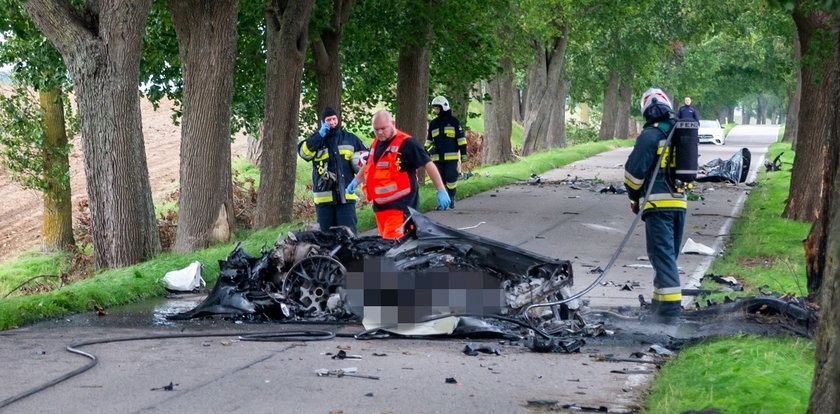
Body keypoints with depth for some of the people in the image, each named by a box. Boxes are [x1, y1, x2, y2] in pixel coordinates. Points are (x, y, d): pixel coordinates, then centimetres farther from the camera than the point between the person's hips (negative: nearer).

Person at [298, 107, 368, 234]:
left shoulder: (350, 139, 12)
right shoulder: (315, 140, 10)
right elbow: (304, 152, -11)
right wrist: (320, 135, -13)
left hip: (346, 196, 0)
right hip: (324, 198, 0)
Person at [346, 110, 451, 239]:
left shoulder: (406, 143, -8)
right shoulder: (376, 144, 17)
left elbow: (428, 164, -10)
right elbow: (368, 166, 35)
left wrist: (441, 190, -14)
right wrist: (356, 181, 19)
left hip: (400, 205, -8)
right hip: (380, 206, 8)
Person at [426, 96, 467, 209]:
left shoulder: (454, 121, 4)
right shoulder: (433, 123, 17)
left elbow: (461, 138, 3)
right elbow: (429, 140, 24)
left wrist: (463, 153, -2)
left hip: (451, 157, -4)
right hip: (437, 157, 4)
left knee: (451, 178, -8)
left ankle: (451, 199, 7)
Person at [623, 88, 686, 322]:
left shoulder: (650, 135, -10)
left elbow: (635, 169, -11)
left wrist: (634, 197, 5)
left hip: (658, 204, -7)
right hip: (680, 201, 7)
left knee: (662, 255, -9)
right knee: (669, 254, 16)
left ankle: (669, 309, -16)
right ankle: (661, 303, 25)